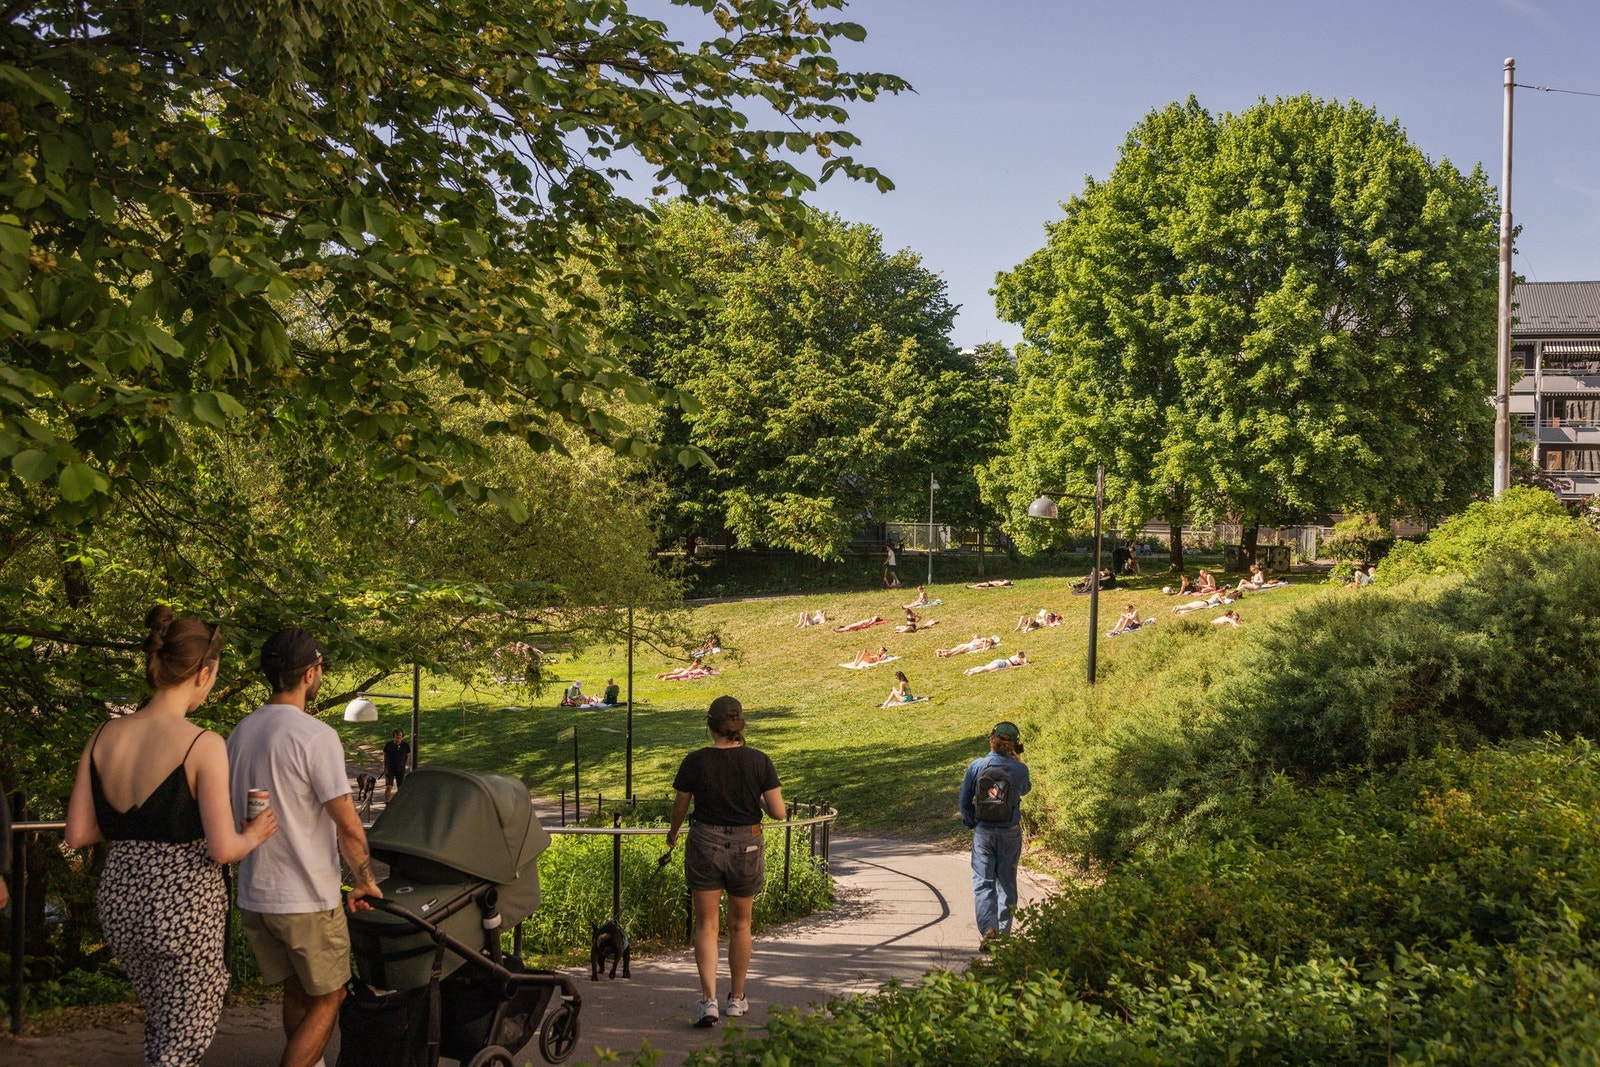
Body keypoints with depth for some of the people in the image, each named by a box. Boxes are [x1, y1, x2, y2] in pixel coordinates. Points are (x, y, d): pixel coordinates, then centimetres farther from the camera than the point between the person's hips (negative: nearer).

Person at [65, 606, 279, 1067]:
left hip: (120, 900, 6)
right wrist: (253, 836, 1)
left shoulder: (104, 737, -1)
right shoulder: (203, 745, -18)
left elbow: (78, 834, 2)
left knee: (161, 1023, 27)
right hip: (183, 905, -6)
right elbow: (222, 849, -19)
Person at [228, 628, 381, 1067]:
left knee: (296, 992, 21)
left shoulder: (240, 732, 5)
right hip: (307, 899, -7)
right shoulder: (315, 736, -19)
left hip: (253, 895, 7)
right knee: (327, 998, 7)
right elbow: (348, 825, -18)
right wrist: (364, 881, -4)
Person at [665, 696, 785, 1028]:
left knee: (706, 925, 5)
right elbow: (779, 813, -8)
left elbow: (680, 806, 4)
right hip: (747, 846, 1)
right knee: (740, 925, 17)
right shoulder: (759, 761, -7)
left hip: (705, 843, -1)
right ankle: (737, 998, 28)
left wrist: (673, 834, 24)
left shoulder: (695, 761, -8)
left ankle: (708, 999, -10)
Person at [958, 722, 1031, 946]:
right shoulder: (1019, 769, -11)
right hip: (1010, 833, 1)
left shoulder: (976, 766, -8)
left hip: (983, 832, -1)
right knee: (1006, 883, 15)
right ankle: (1003, 931, 21)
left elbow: (965, 801, 0)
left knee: (983, 882, 3)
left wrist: (971, 824, 15)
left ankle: (988, 928, -15)